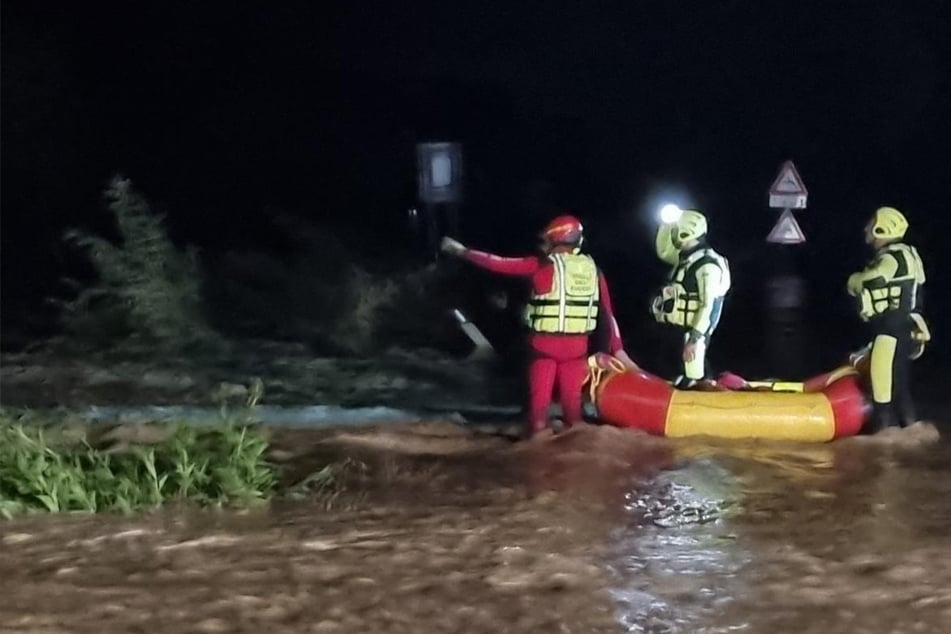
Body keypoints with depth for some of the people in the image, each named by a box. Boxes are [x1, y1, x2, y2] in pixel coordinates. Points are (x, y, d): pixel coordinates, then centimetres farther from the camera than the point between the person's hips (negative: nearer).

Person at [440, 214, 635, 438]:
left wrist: (462, 251, 8)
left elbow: (499, 264, -2)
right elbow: (607, 312, 4)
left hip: (546, 343, -3)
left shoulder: (542, 266, -7)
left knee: (540, 400, 4)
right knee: (572, 400, 11)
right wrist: (617, 348, 9)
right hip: (576, 345, 3)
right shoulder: (593, 270, 5)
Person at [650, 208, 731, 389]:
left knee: (692, 380, -11)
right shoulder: (686, 258, 10)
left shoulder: (707, 265, -19)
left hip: (693, 331, -10)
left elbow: (707, 306, -23)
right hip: (680, 328, 10)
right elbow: (663, 251, 27)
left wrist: (694, 339, -26)